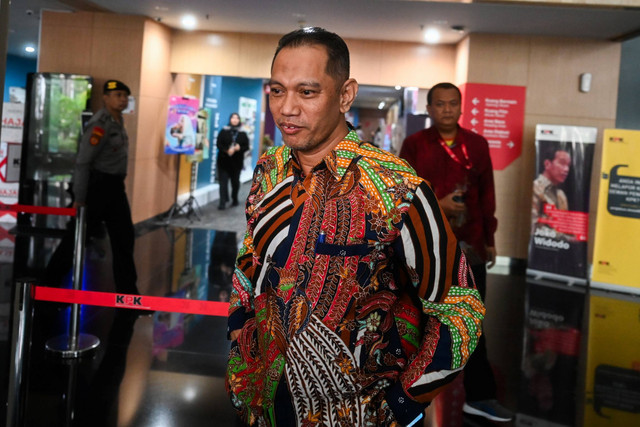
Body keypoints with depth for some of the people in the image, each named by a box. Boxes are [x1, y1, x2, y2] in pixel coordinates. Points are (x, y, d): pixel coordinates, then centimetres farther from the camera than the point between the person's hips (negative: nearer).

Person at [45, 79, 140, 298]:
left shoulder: (117, 121, 11)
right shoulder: (100, 125, -17)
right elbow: (82, 162, -19)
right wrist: (79, 198, -19)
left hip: (114, 187, 9)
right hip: (96, 186, -9)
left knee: (124, 238, 7)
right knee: (76, 237, 1)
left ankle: (127, 291, 12)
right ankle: (49, 282, 17)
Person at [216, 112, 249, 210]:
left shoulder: (242, 133, 6)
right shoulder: (224, 131, 2)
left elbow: (246, 146, 4)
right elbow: (219, 144, -4)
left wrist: (239, 148, -17)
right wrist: (227, 150, -20)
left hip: (237, 161, 2)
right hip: (224, 160, -1)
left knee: (235, 181, 10)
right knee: (223, 181, -7)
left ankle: (234, 199, 29)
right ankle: (223, 202, -8)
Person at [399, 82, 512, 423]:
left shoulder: (477, 144, 5)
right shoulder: (414, 144, -2)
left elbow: (486, 194, 9)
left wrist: (489, 238, 10)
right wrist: (436, 205, -19)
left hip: (469, 245, 2)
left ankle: (480, 396, 12)